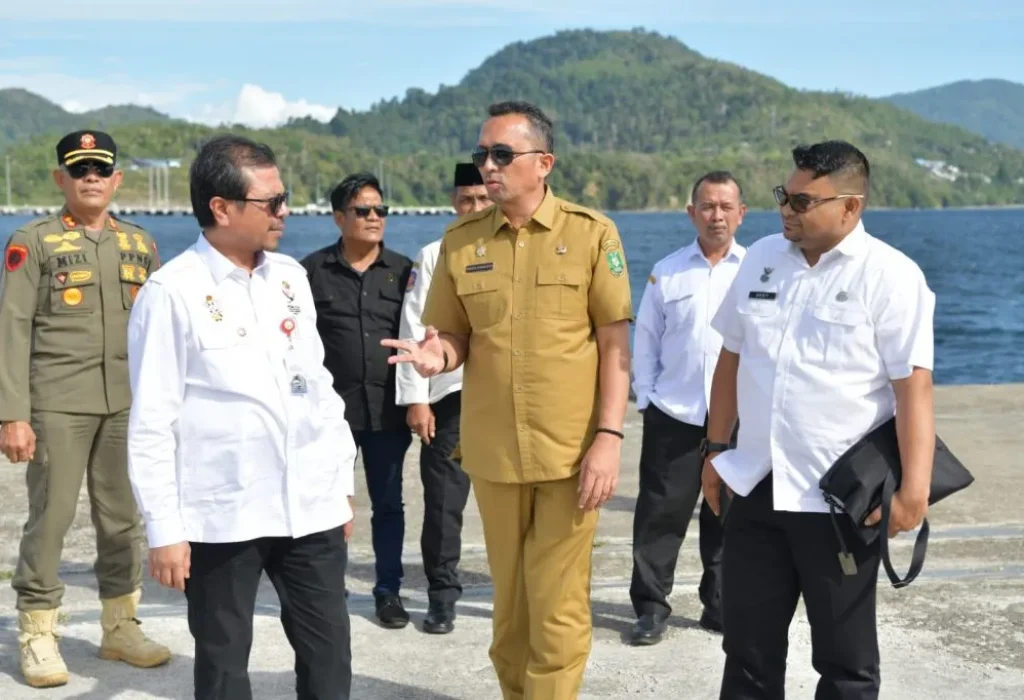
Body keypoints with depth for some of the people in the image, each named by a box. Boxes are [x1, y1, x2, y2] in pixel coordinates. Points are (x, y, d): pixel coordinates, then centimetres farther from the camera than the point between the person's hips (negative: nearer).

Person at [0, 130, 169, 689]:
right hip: (57, 404, -4)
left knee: (123, 517, 10)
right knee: (50, 516, 0)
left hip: (128, 405, 4)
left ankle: (120, 626, 22)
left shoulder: (141, 244, 11)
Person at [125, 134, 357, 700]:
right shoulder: (172, 292, -10)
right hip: (222, 516, -5)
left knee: (328, 652, 12)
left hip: (312, 505, 5)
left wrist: (343, 481, 14)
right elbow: (152, 422, -9)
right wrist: (164, 528, -11)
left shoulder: (290, 277, 8)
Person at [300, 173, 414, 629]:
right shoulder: (313, 270, 2)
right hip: (331, 407, -1)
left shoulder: (402, 270, 7)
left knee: (388, 504, 8)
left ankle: (389, 591, 19)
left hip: (387, 410, 2)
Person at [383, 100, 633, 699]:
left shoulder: (591, 233, -4)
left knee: (557, 606, 2)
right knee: (509, 598, 15)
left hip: (571, 449, -3)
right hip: (493, 449, 3)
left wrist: (609, 437, -12)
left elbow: (615, 343, -4)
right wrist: (438, 354, -14)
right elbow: (455, 337, 10)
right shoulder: (460, 241, 3)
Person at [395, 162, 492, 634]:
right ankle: (441, 598, 15)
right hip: (449, 394, 0)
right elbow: (414, 330, 2)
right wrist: (416, 399, -4)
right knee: (443, 503, 3)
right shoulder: (433, 257, 7)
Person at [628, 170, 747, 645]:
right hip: (672, 415, 0)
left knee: (728, 518, 10)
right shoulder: (667, 272, 4)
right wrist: (645, 398, 3)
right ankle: (650, 607, 14)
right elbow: (645, 340, 8)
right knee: (659, 516, 3)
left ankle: (721, 607, 23)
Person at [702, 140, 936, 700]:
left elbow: (913, 387, -15)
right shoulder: (761, 258, 6)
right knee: (748, 650, 15)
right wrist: (716, 449, 15)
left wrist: (914, 489, -20)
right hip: (756, 488, 5)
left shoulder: (890, 276, -11)